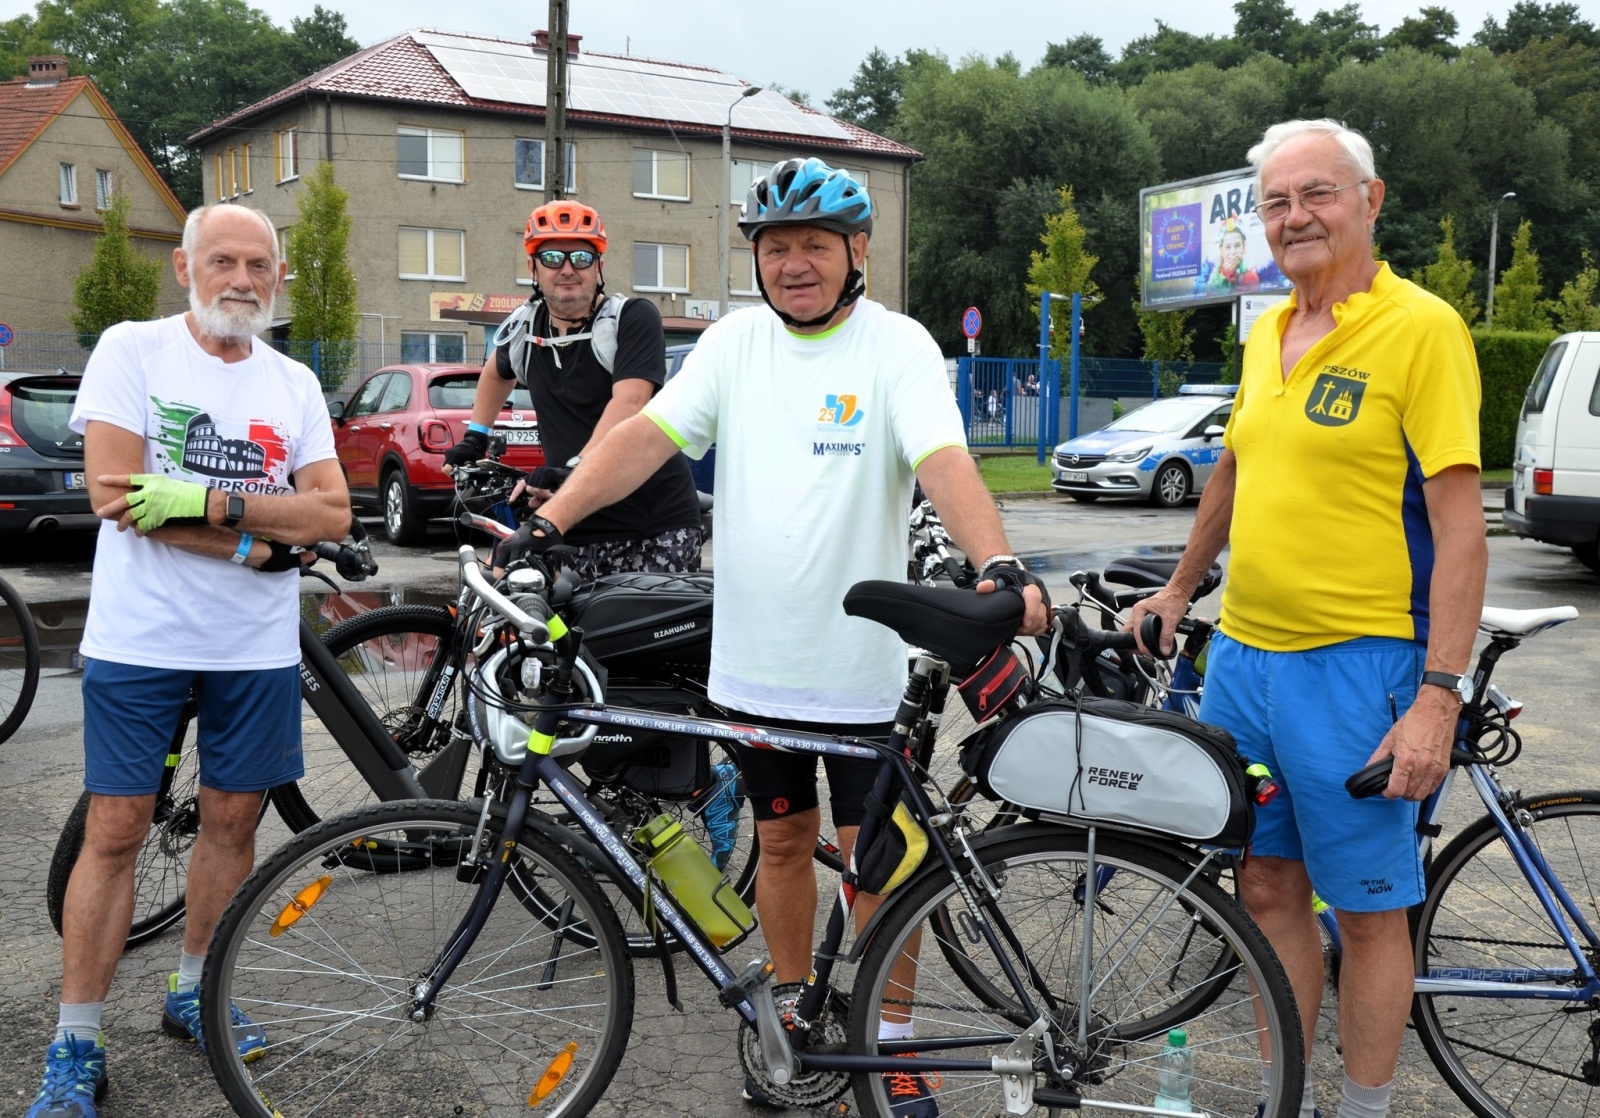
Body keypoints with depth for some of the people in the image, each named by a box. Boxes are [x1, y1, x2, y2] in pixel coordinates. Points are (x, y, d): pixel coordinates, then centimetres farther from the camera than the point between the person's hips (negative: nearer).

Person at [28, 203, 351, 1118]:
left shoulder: (295, 385, 8)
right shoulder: (132, 350, -2)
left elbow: (333, 515, -3)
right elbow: (114, 494, -14)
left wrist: (204, 501, -17)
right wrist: (258, 539, -15)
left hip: (258, 648, 4)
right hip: (140, 641, -3)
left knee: (233, 822, 12)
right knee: (115, 833, 0)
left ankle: (193, 995, 32)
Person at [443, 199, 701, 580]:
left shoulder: (633, 317, -7)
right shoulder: (524, 328, 9)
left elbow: (629, 403, -23)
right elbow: (497, 372, 34)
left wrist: (574, 468, -33)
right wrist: (474, 438, 30)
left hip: (660, 525, -4)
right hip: (580, 534, 4)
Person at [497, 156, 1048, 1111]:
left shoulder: (896, 346, -7)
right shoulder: (736, 342, 5)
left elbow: (946, 463, -21)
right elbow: (648, 435, -4)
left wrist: (1001, 565, -38)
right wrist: (550, 520, -16)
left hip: (859, 662, -4)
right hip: (754, 658, 4)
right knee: (783, 838, 17)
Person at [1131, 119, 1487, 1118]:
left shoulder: (1422, 328, -10)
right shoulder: (1267, 334, 11)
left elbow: (1460, 525, -15)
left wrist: (1439, 694, -19)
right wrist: (1180, 589, 32)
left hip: (1356, 663, -7)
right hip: (1243, 654, 7)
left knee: (1368, 907, 6)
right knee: (1269, 887, 14)